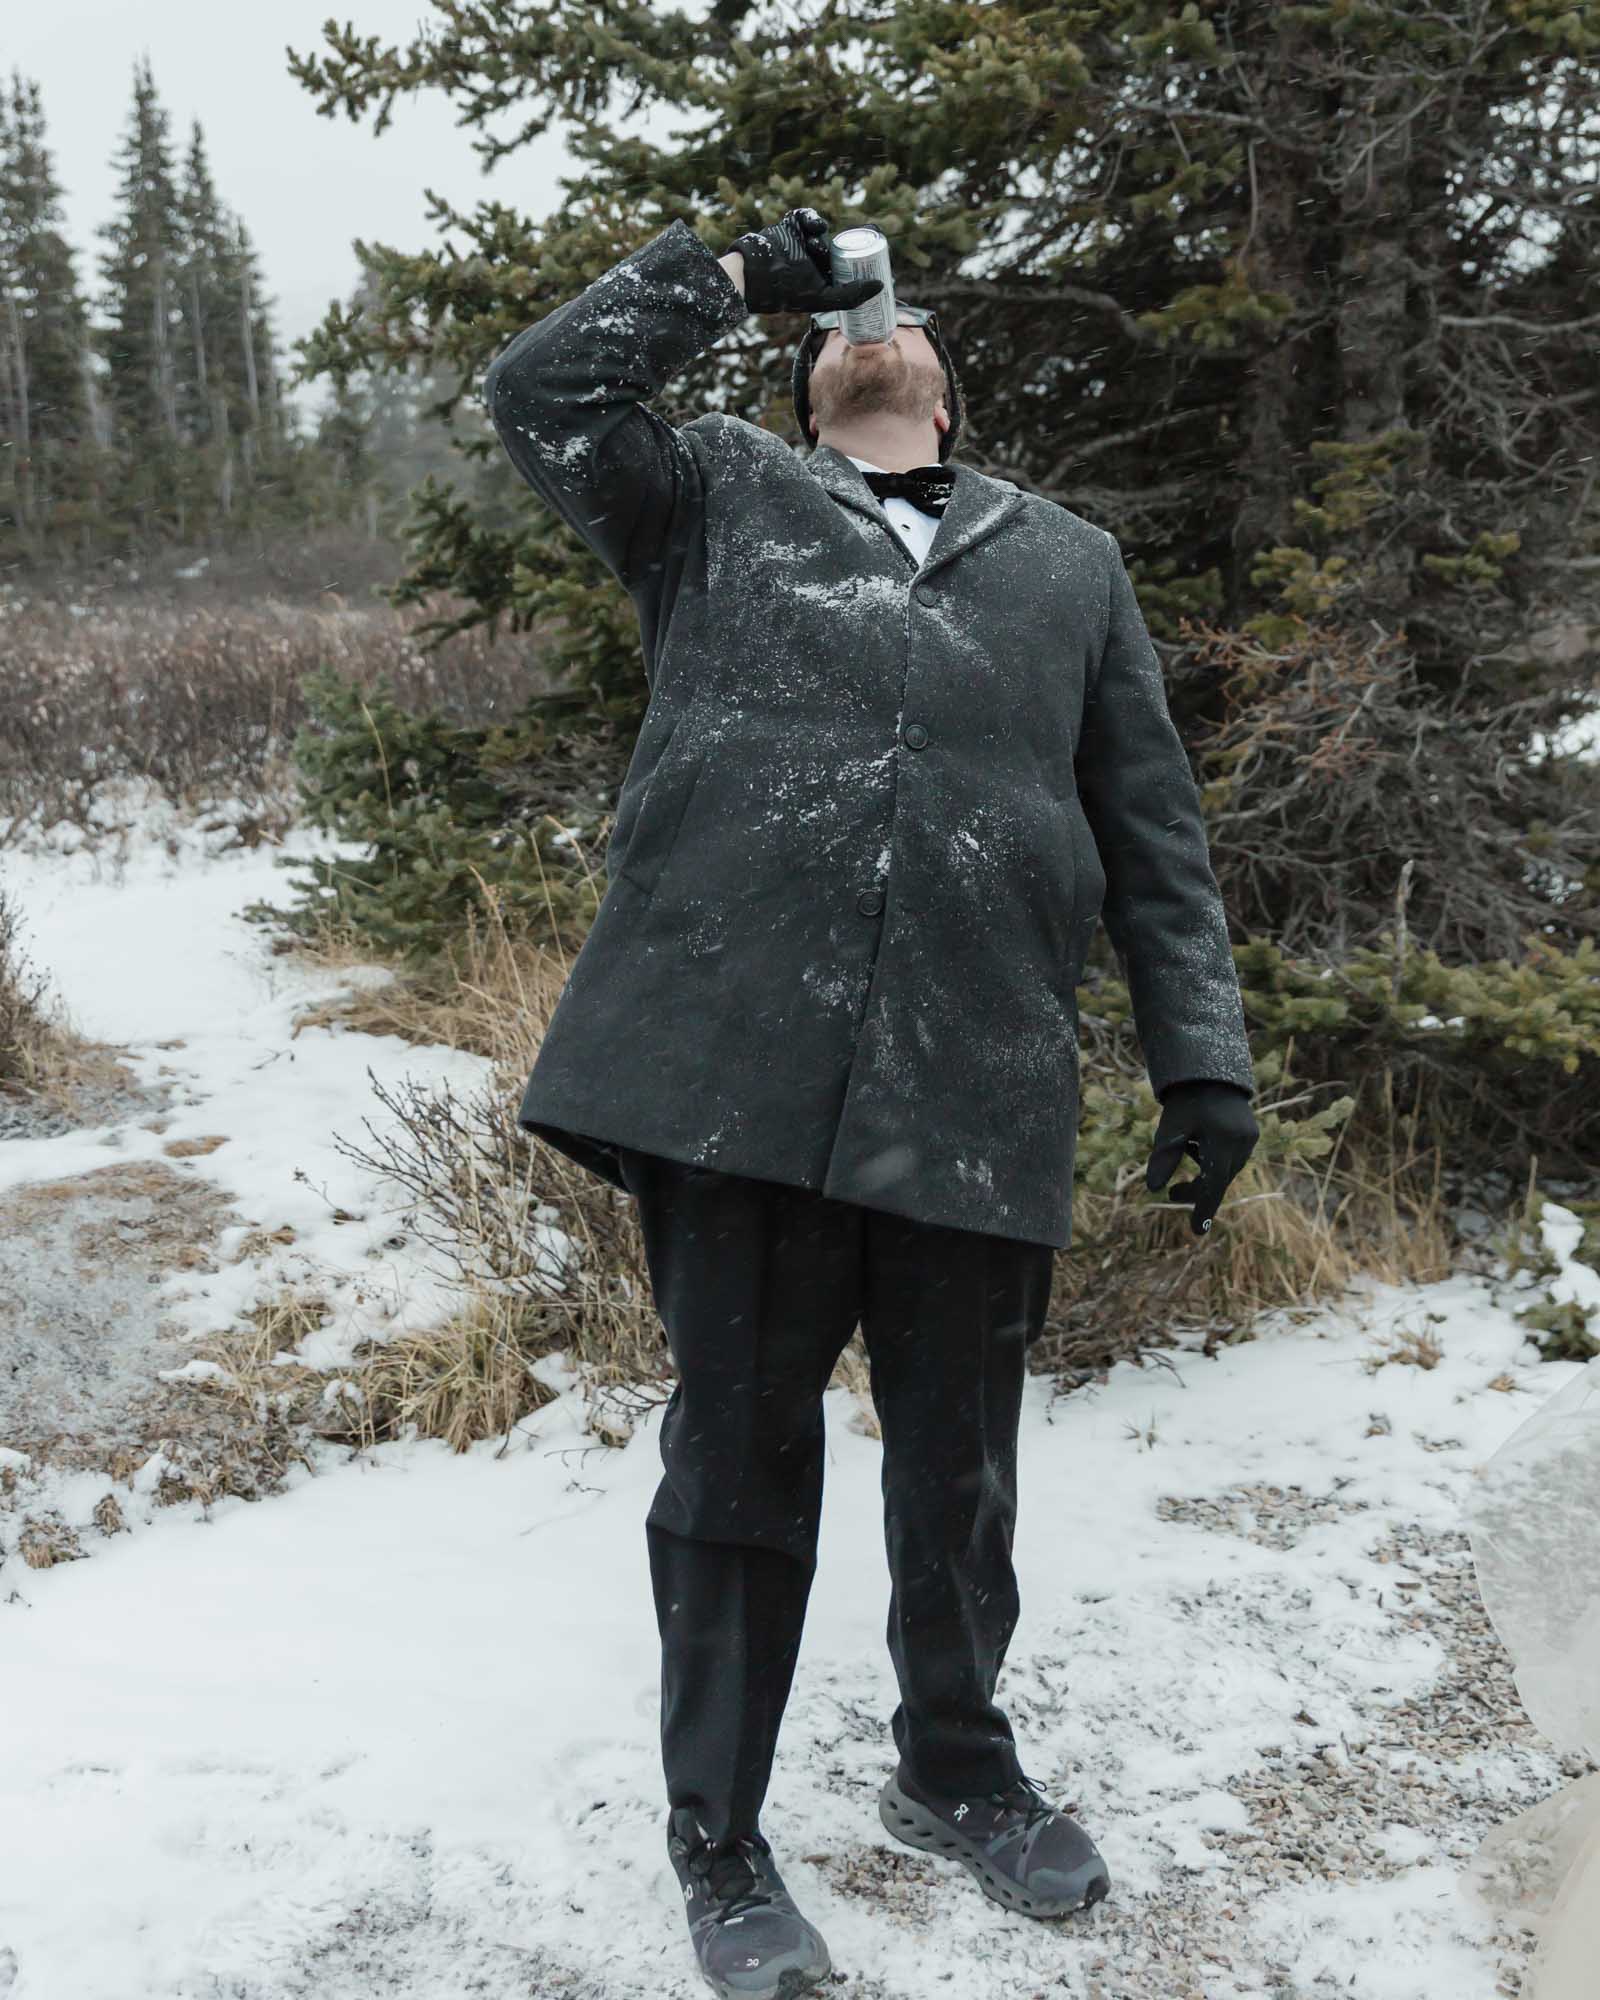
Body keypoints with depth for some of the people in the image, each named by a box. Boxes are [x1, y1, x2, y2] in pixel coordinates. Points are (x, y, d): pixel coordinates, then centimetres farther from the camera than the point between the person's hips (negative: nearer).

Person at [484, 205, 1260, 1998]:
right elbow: (540, 389, 5)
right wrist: (739, 273, 13)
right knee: (741, 1451, 7)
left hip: (976, 1098, 2)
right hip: (735, 1078, -2)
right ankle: (717, 1839, 25)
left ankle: (954, 1770, 38)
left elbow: (1152, 835, 17)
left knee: (960, 1465, 13)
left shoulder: (1069, 560, 21)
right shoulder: (719, 500, 17)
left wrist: (1203, 1060, 9)